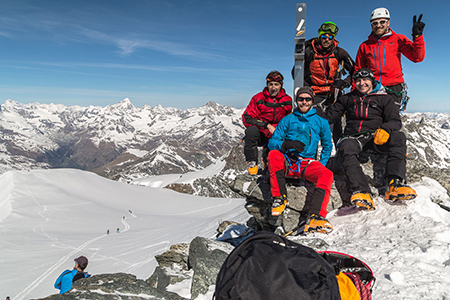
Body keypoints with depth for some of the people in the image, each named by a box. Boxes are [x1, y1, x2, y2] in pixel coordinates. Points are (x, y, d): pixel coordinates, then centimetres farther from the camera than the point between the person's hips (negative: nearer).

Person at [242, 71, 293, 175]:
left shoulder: (287, 101, 2)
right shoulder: (258, 99, -6)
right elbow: (247, 118, -12)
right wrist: (267, 126, -20)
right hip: (260, 135, -2)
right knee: (251, 129, -34)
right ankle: (252, 162, -16)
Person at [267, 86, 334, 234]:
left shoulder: (321, 122, 16)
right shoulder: (288, 120, 12)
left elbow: (327, 146, 24)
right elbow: (272, 142, 4)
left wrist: (321, 165, 9)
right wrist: (286, 144, -18)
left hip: (307, 163, 1)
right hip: (287, 161, 0)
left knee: (327, 174, -29)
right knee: (273, 154, -33)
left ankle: (315, 217, -40)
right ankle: (280, 198, -21)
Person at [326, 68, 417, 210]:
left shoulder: (384, 98, 17)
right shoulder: (348, 98, 23)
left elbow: (395, 121, 6)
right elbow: (330, 115, 18)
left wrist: (385, 130, -16)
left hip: (375, 136, 1)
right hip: (353, 137, 0)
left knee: (398, 137, -30)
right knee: (346, 147, -36)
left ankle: (395, 185, -40)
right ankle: (360, 192, -52)